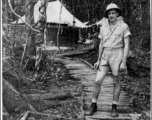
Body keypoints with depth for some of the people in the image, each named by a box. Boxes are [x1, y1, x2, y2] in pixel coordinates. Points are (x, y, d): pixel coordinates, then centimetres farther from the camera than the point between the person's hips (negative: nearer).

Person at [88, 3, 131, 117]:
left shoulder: (124, 26, -5)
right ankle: (93, 106, 11)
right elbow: (101, 44, 12)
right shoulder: (103, 27, 8)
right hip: (106, 57, 4)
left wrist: (124, 62, -15)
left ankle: (114, 108, 19)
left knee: (116, 83, 3)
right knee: (97, 81, -4)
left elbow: (127, 45, -8)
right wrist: (98, 60, 6)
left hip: (118, 56, -3)